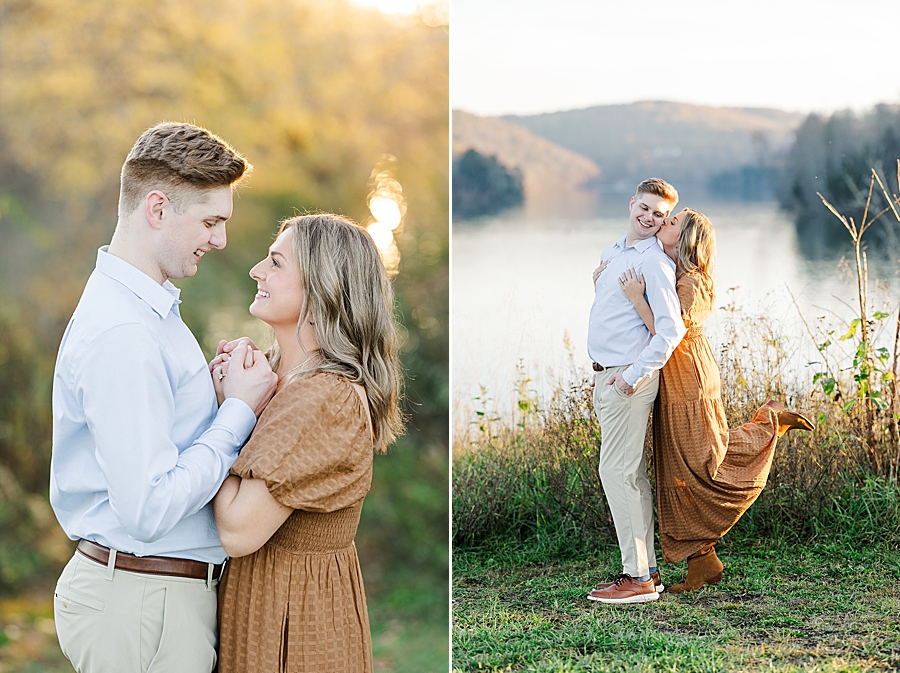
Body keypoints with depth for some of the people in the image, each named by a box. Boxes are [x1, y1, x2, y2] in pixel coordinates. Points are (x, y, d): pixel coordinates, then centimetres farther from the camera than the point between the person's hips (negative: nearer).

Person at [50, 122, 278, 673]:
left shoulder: (152, 308, 11)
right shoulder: (121, 334, -22)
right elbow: (149, 511, -26)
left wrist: (231, 394, 2)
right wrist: (239, 413, -16)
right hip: (142, 604, -10)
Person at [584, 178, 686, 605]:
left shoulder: (655, 263, -12)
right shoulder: (612, 253, 16)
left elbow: (671, 328, -20)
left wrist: (635, 374, -22)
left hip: (630, 376, -9)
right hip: (607, 375, 9)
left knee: (616, 470, -10)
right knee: (632, 473, 11)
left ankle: (638, 578, -6)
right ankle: (645, 568, 17)